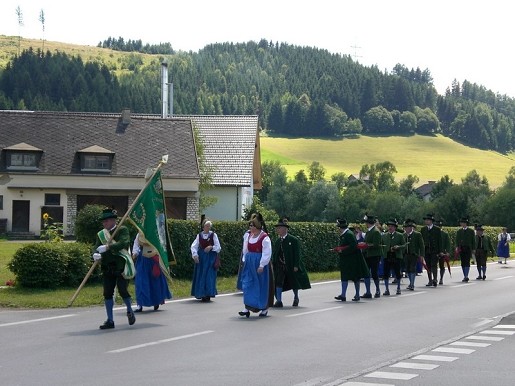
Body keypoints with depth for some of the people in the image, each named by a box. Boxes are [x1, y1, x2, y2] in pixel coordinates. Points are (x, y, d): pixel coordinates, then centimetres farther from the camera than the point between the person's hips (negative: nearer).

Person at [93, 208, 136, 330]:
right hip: (107, 268, 4)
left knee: (123, 291, -6)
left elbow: (124, 243, -20)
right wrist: (95, 254, -23)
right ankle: (110, 320, 10)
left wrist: (107, 247, -30)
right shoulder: (101, 234, 11)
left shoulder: (122, 230, -2)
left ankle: (130, 311, 22)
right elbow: (97, 247, 1)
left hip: (121, 266, -4)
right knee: (107, 293, 2)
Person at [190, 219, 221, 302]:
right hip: (201, 257, 3)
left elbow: (218, 247, -1)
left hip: (210, 258, -3)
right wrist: (195, 255, -13)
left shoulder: (213, 235, -1)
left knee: (209, 276, -7)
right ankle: (201, 294, 10)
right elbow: (193, 246, 1)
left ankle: (208, 295, -2)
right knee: (200, 276, 2)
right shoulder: (199, 235, 5)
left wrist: (211, 247, -18)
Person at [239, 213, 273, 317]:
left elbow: (267, 253, -15)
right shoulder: (250, 236, 8)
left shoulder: (264, 237, -13)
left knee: (262, 286, 3)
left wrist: (261, 266, -19)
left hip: (259, 264, -6)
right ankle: (247, 307, 0)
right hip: (249, 263, 6)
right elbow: (246, 249, 18)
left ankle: (264, 308, 17)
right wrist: (245, 260, 12)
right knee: (247, 284, -1)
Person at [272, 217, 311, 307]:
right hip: (280, 265, 4)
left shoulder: (293, 240, -9)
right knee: (278, 282, -8)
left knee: (294, 283, 11)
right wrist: (273, 263, 2)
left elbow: (297, 254, -10)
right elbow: (274, 253, 11)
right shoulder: (277, 241, 7)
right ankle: (279, 301, -5)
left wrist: (296, 265, -15)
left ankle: (296, 298, 34)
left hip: (291, 266, -4)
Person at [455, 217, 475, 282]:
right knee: (463, 263, 6)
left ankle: (466, 276, -18)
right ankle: (465, 277, 13)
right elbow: (457, 240, 8)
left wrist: (473, 249, 1)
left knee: (467, 262, -12)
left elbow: (473, 241, 5)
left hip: (468, 249, -3)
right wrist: (457, 247, -6)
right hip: (461, 249, 3)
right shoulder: (459, 231, 11)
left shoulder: (471, 231, 3)